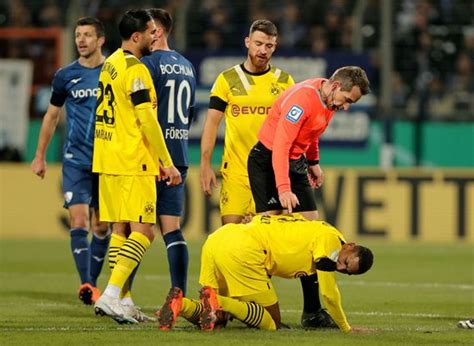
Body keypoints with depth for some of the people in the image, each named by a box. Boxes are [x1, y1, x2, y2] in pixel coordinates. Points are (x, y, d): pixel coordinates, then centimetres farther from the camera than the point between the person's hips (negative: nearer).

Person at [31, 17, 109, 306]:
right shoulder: (66, 76, 3)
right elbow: (52, 117, 14)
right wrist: (40, 157, 15)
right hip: (75, 160, -1)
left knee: (102, 226, 6)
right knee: (79, 222, -14)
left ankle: (93, 283, 19)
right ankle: (87, 285, -18)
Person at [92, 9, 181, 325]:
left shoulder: (111, 64, 15)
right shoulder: (135, 69, -14)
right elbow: (147, 121, -17)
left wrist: (156, 160, 23)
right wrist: (168, 163, -12)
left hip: (108, 159, 9)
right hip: (132, 162, -9)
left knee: (121, 229, 10)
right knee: (144, 230, -9)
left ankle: (121, 300, 9)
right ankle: (111, 295, -16)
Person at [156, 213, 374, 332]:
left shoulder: (313, 230, 26)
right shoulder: (331, 239, 1)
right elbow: (328, 293, 3)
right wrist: (346, 328, 17)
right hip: (242, 251, -9)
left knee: (217, 318, 19)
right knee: (271, 324, -1)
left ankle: (181, 304, -7)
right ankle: (218, 302, -18)